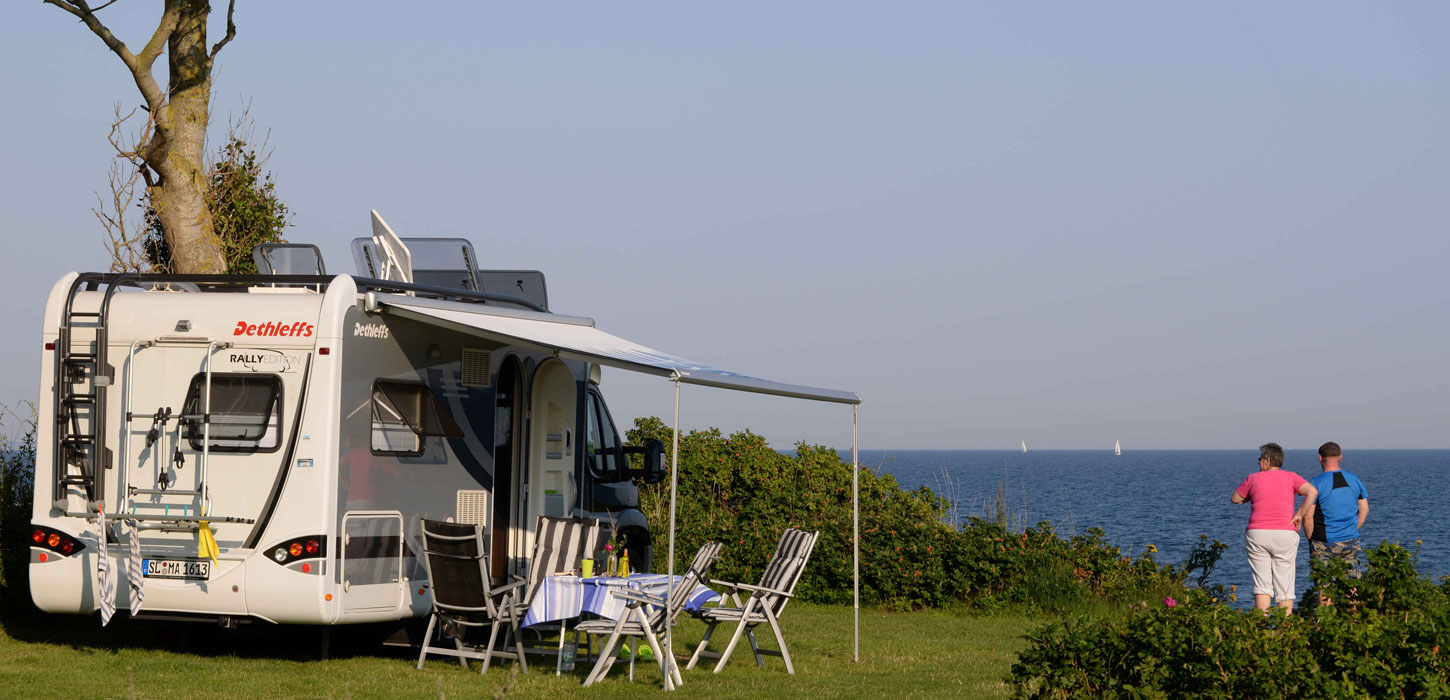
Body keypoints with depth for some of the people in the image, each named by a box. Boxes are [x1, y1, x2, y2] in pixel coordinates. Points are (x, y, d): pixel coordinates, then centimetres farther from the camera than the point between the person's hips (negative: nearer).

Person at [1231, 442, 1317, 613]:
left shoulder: (1253, 479, 4)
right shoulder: (1290, 477, 4)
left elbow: (1235, 499, 16)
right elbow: (1312, 492, -11)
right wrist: (1300, 514, -4)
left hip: (1257, 534, 0)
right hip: (1285, 535, 0)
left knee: (1262, 585, 2)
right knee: (1285, 587, 4)